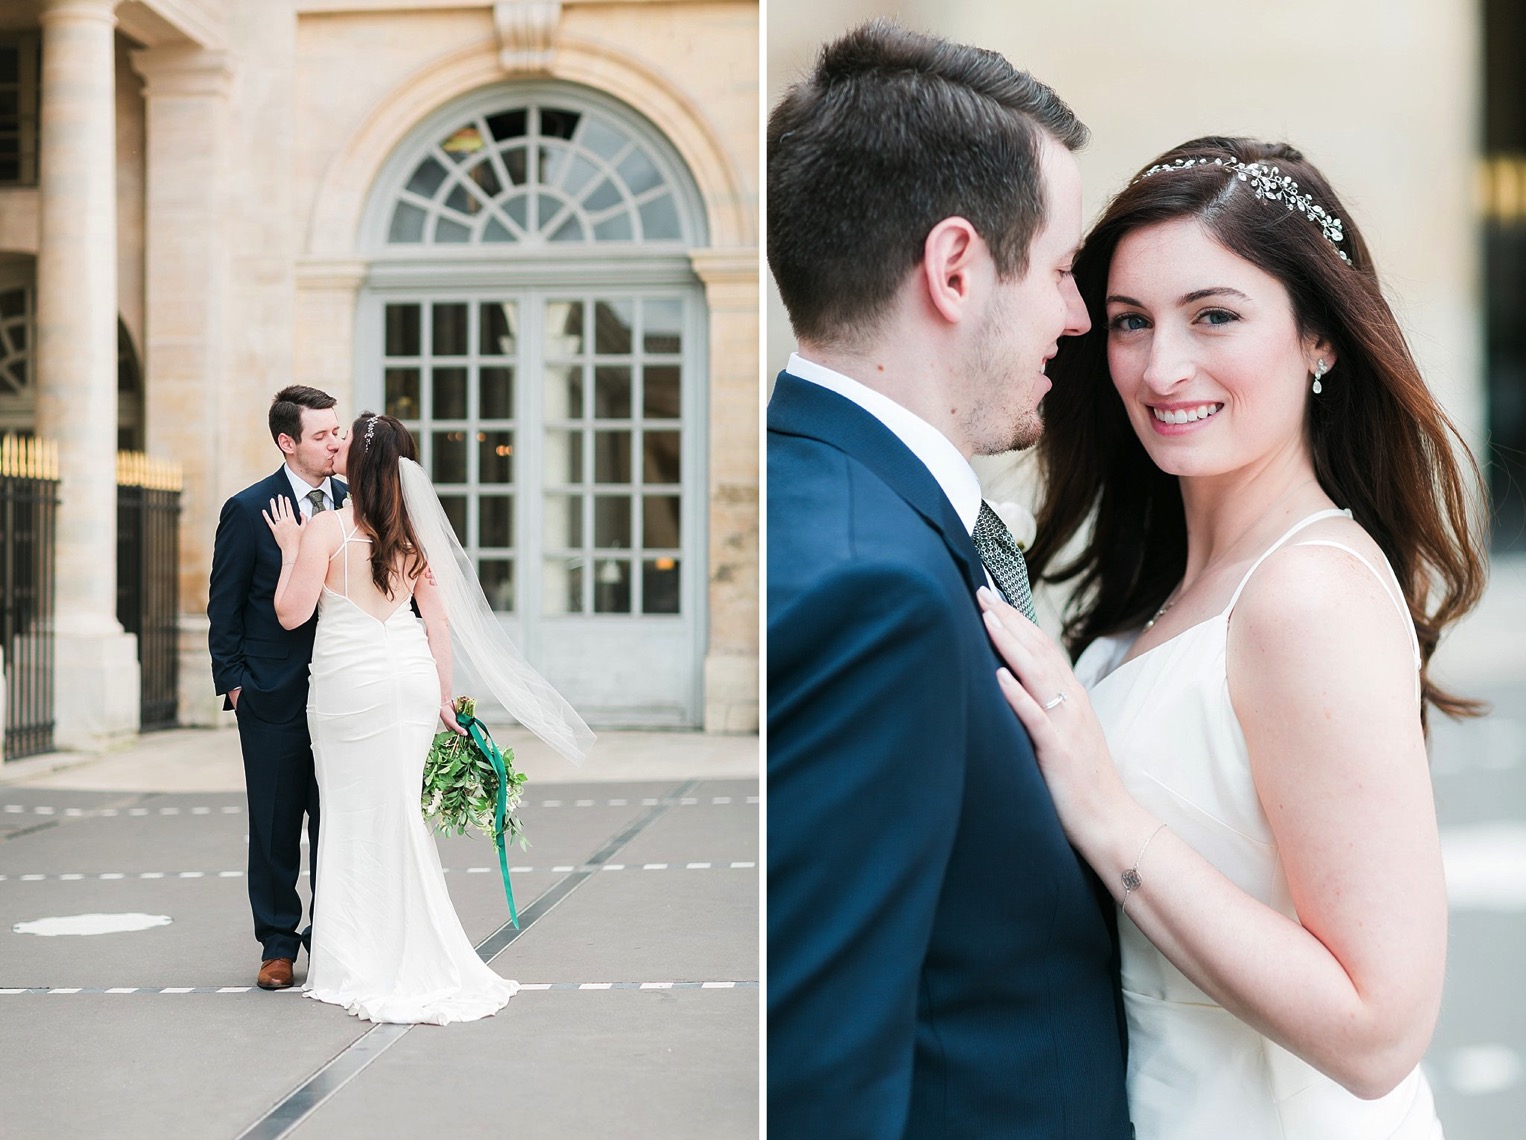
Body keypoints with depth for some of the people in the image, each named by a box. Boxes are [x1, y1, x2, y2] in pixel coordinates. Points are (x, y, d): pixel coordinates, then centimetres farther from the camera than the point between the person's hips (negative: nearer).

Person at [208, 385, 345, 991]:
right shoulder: (247, 509, -5)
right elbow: (224, 606, 0)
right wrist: (233, 680, -5)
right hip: (272, 692, -2)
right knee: (276, 823, 7)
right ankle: (278, 943, 19)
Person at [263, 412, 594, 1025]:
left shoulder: (326, 527, -12)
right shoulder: (412, 528, 5)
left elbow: (291, 613, -8)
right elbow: (438, 618, 6)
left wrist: (290, 550, 5)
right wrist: (443, 697, 12)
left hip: (351, 683, -5)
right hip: (412, 675, 5)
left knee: (357, 818, 5)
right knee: (400, 815, 13)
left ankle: (368, 967, 12)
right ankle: (416, 963, 19)